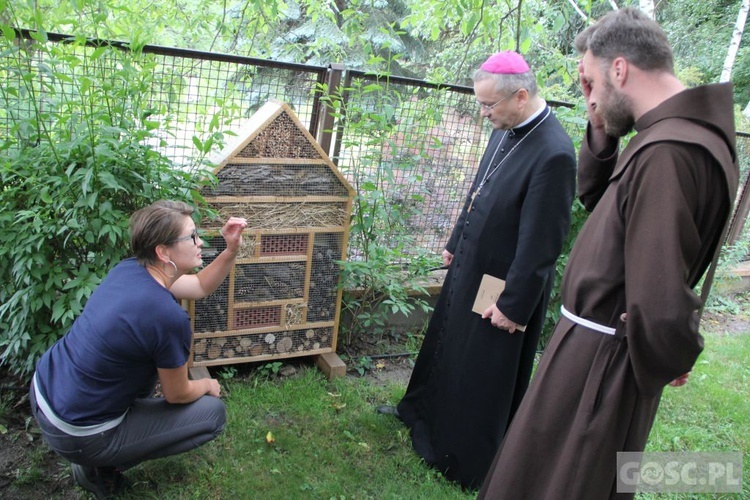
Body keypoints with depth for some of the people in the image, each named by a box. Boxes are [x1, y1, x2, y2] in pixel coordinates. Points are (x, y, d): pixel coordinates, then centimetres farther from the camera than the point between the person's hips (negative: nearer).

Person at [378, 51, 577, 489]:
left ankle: (468, 461, 35)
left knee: (484, 375, 10)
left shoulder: (554, 154, -27)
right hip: (470, 268, 9)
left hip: (504, 287, -8)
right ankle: (422, 412, 52)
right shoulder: (507, 130, -1)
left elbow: (541, 243, -25)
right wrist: (456, 243, 18)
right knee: (446, 343, 26)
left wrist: (514, 305, -19)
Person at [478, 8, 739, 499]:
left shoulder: (667, 153, -28)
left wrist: (670, 358, -12)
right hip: (603, 351, 9)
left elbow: (661, 303, -33)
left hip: (599, 363, -9)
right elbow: (594, 196, 15)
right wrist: (602, 134, -1)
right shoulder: (678, 134, 4)